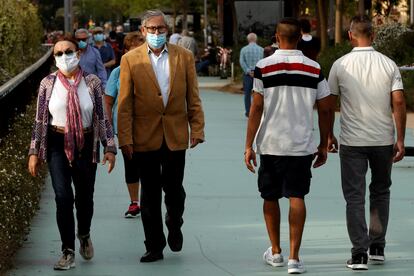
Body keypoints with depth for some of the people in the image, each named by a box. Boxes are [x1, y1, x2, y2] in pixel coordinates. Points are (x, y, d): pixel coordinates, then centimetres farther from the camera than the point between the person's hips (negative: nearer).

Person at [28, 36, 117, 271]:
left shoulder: (92, 82, -1)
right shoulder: (48, 83, -1)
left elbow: (102, 117, 2)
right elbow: (40, 119, 3)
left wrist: (110, 147, -3)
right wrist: (34, 152, 2)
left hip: (86, 145, 1)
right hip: (58, 145, -1)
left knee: (85, 196, 10)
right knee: (63, 196, -13)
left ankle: (84, 234, 42)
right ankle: (68, 252, -5)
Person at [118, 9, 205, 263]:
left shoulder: (184, 57, 4)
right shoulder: (131, 60, -1)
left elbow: (193, 97, 5)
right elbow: (125, 103, -2)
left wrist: (197, 128, -3)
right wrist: (125, 138, -7)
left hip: (175, 135, 1)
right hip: (145, 137, -1)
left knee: (174, 188, 6)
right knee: (150, 194, 5)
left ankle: (174, 226, 36)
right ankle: (154, 246, 13)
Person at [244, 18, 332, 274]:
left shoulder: (264, 67, -6)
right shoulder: (314, 68, -1)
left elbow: (256, 109, -7)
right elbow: (326, 110, 2)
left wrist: (249, 145, -2)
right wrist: (324, 145, 12)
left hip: (270, 145, 0)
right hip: (302, 145, 0)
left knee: (270, 198, 15)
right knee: (297, 198, 2)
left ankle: (275, 251, 26)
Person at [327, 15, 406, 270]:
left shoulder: (340, 65, -4)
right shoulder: (388, 64, -3)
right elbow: (399, 102, -7)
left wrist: (329, 136, 15)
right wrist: (400, 140, -2)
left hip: (352, 142, -1)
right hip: (383, 140, 1)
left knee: (355, 197, 2)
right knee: (381, 192, 18)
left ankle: (360, 253, -6)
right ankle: (377, 248, 19)